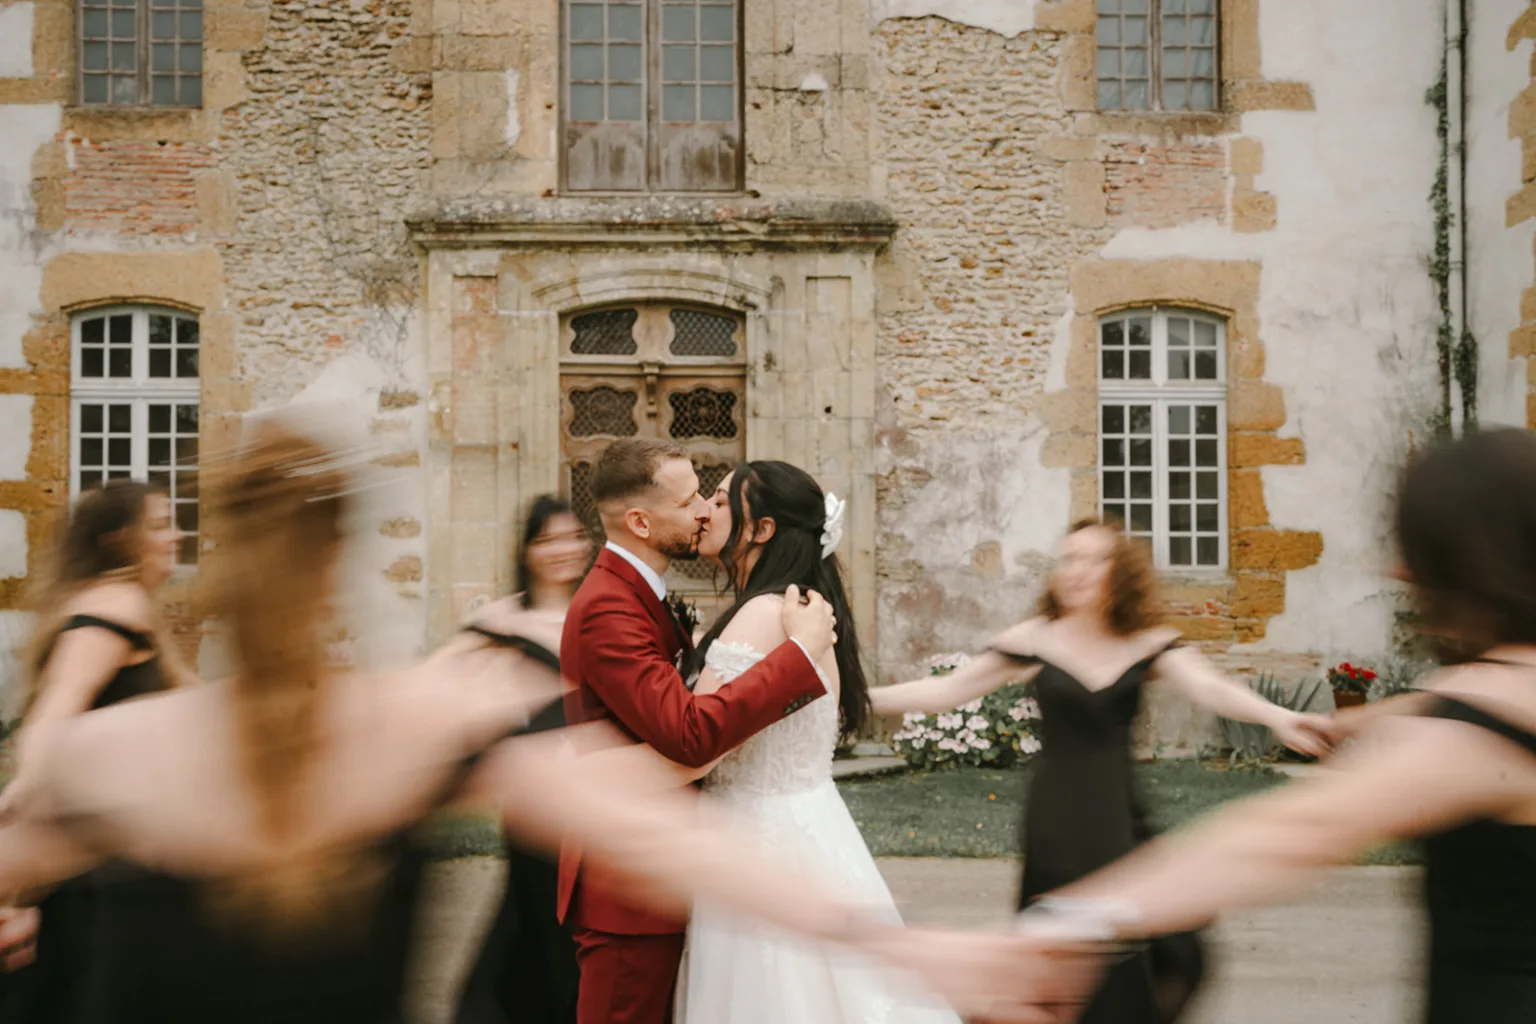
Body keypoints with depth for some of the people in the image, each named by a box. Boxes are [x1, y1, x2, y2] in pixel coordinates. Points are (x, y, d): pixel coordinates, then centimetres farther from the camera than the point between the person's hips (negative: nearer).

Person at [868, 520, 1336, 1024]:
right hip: (1057, 818, -2)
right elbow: (949, 689, -3)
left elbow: (1208, 686, -18)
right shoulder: (1034, 639, -5)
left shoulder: (1149, 642, -2)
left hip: (1120, 817, 2)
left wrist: (1277, 717, -37)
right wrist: (862, 698, -11)